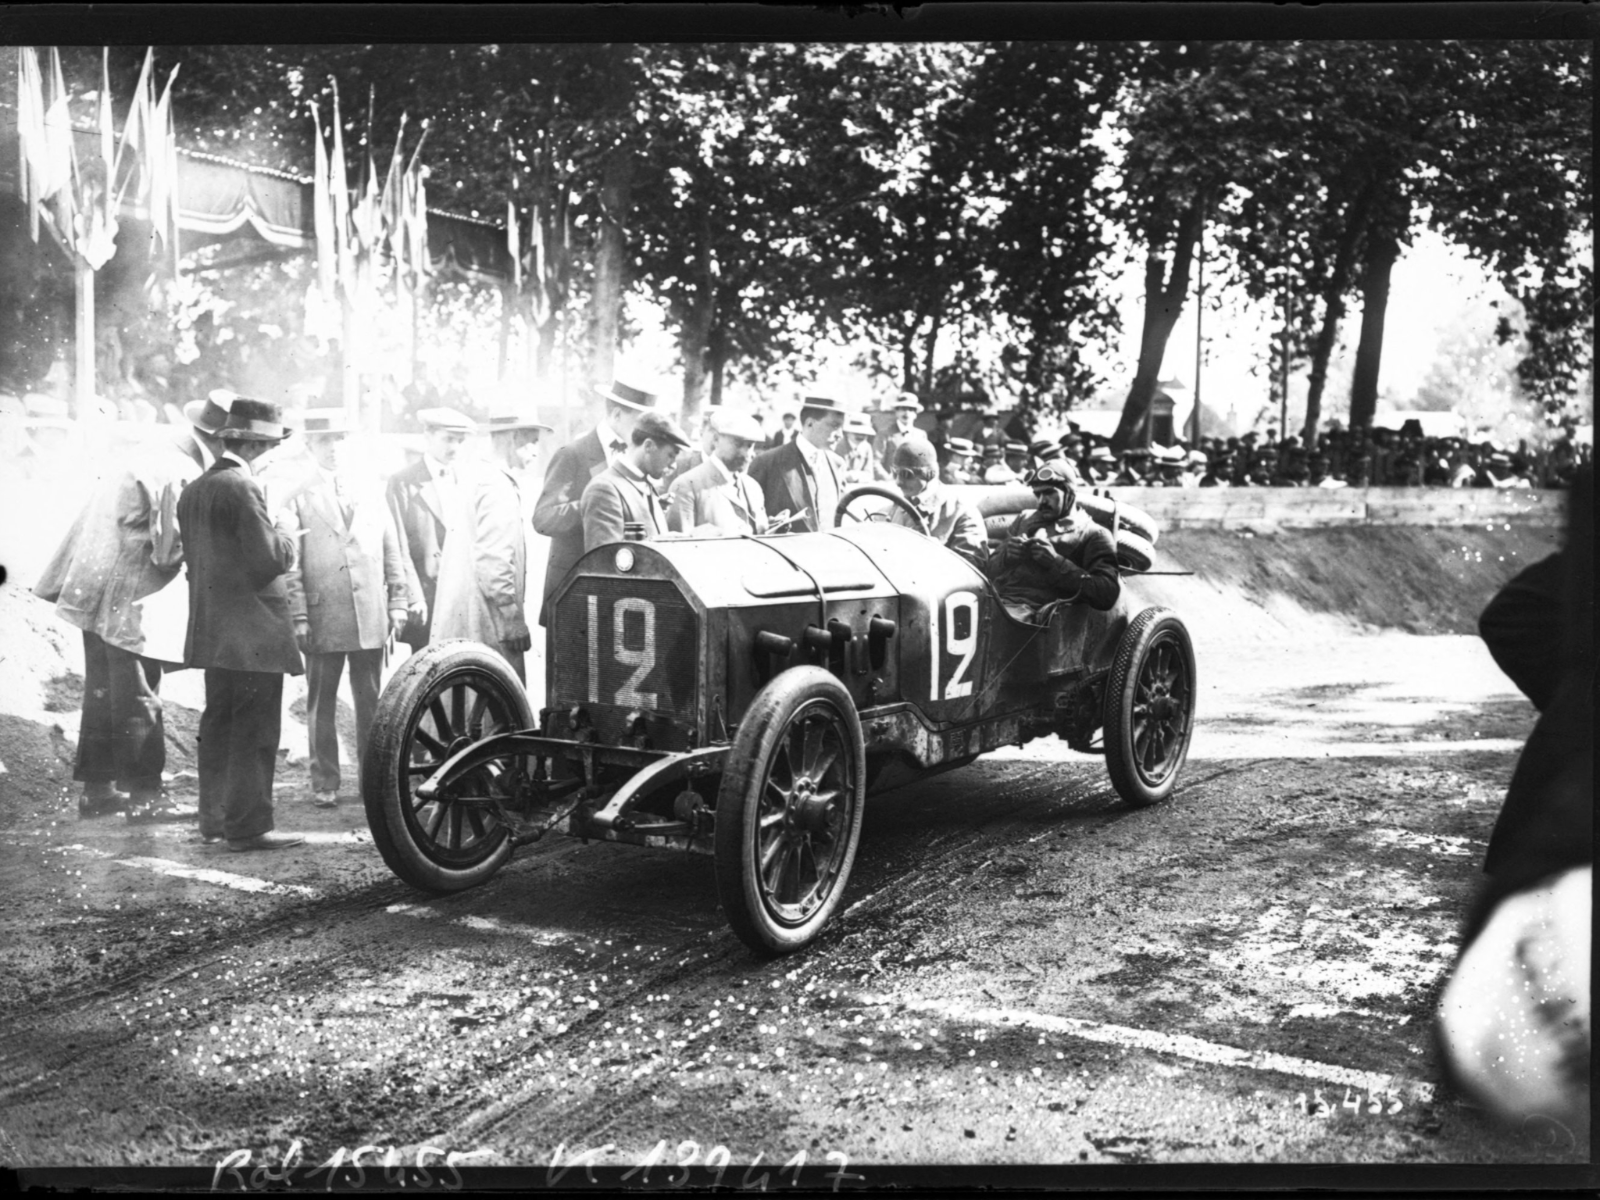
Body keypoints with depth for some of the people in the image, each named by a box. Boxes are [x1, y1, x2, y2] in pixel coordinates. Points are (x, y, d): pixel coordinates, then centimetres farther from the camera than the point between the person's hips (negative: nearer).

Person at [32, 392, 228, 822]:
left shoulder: (158, 457, 9)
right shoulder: (180, 476, -20)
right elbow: (170, 549, -20)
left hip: (97, 593, 10)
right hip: (127, 599, -10)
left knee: (105, 692, 16)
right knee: (138, 698, -2)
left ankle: (97, 788, 25)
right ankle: (144, 795, 4)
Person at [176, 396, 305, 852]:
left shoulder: (194, 490, 12)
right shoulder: (243, 486, -16)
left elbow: (193, 556, 17)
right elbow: (268, 559, -21)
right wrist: (286, 542, 0)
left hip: (211, 632, 9)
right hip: (253, 631, -9)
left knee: (218, 724, 16)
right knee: (255, 730, -3)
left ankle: (214, 817, 24)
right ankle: (248, 826, 0)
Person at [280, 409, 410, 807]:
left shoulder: (373, 494, 11)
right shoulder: (298, 501, 3)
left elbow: (393, 553, 12)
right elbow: (290, 565, -1)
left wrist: (399, 605, 7)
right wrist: (298, 617, -7)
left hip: (371, 619, 2)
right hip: (323, 621, -2)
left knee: (370, 703, 7)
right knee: (321, 704, 5)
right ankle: (324, 782, 14)